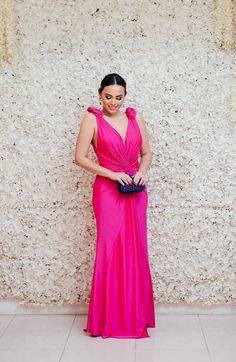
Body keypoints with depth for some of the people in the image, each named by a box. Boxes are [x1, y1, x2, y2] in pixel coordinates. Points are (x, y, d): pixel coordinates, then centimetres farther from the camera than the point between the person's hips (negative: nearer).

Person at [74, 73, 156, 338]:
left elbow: (147, 153, 13)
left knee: (135, 249, 7)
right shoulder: (92, 119, -3)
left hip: (135, 191, 4)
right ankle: (107, 318, 9)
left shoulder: (136, 118, 8)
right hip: (108, 190, -4)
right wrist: (112, 174, -15)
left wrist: (142, 172, -8)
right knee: (110, 249, -3)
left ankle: (135, 315, 20)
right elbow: (80, 157, -8)